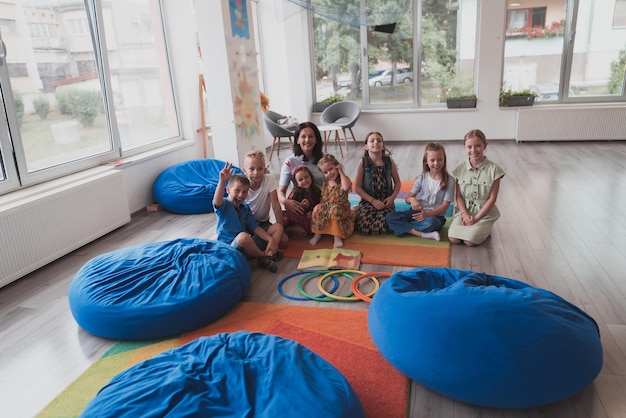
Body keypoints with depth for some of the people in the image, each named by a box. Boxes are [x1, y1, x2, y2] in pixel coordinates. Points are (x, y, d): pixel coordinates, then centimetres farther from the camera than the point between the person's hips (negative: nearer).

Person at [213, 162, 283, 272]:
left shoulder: (245, 208, 12)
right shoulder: (224, 205, -7)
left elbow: (255, 227, 6)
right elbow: (217, 201, -33)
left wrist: (271, 239, -9)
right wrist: (222, 181, -47)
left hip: (245, 245, 7)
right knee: (243, 236, -41)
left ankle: (268, 256, -22)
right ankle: (264, 256, -12)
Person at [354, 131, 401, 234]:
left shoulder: (389, 162, -1)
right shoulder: (363, 163, -7)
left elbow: (397, 182, 9)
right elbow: (357, 188, -6)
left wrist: (393, 197, -8)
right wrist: (373, 201, -12)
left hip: (386, 202, 2)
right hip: (368, 202, -1)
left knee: (384, 228, -21)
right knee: (365, 228, -19)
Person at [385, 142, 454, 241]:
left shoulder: (449, 180, -4)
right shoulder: (422, 178, 5)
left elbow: (445, 205, -7)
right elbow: (407, 199, 7)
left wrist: (427, 214, -23)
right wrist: (412, 199, -20)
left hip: (435, 215, -3)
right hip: (418, 211, 4)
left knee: (431, 222, -42)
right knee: (390, 217, -21)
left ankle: (404, 226, -18)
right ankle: (423, 234, -30)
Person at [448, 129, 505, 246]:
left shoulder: (493, 169, -9)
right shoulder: (460, 169, -1)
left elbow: (492, 198, -9)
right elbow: (458, 196, 1)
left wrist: (476, 218, -14)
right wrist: (465, 214, -15)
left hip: (484, 213, -3)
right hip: (464, 211, 3)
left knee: (469, 241, -22)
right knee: (453, 238, -18)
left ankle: (484, 229, 10)